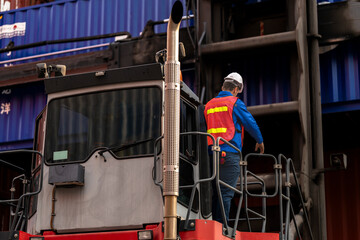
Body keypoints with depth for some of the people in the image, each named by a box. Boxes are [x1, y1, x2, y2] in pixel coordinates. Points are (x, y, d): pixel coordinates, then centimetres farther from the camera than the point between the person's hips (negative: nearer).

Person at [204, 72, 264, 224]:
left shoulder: (209, 105, 18)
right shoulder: (235, 103, -1)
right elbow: (251, 123, 3)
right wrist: (260, 141, 18)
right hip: (229, 153, -6)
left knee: (216, 192, 10)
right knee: (226, 192, -8)